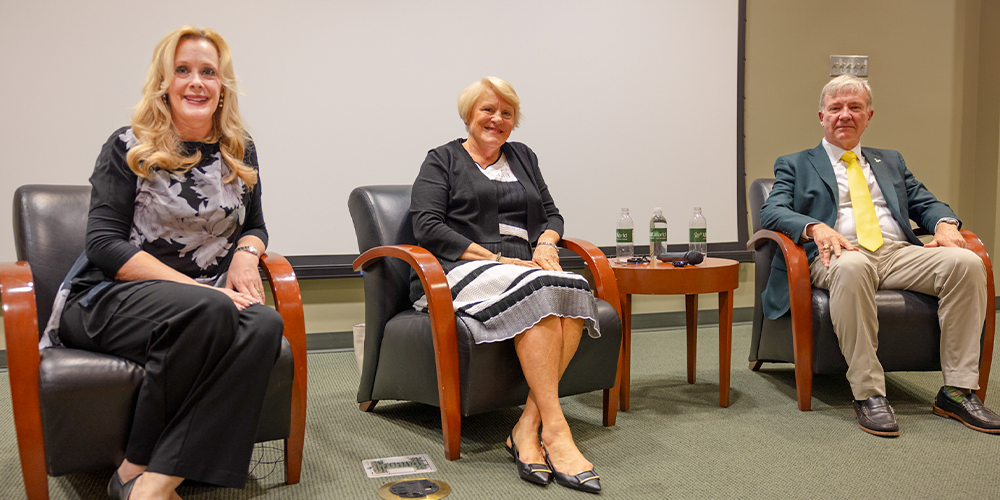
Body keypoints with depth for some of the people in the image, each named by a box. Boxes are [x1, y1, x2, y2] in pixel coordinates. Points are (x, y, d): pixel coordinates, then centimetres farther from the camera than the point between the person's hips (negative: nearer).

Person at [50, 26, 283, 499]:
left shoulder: (239, 152, 13)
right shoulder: (129, 148, 0)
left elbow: (254, 226, 22)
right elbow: (104, 244, -7)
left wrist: (245, 254, -4)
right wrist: (194, 286, -18)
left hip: (210, 298, 4)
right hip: (111, 297, -4)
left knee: (265, 325, -31)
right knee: (209, 313, -37)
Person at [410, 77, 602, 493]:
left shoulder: (522, 157, 27)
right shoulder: (442, 160, 11)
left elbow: (551, 214, 25)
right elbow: (426, 227, -3)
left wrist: (545, 245, 0)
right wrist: (494, 259, -12)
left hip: (524, 268, 5)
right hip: (462, 270, -5)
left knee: (574, 289, -31)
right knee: (537, 290, -36)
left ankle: (527, 427, -33)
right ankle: (555, 429, -36)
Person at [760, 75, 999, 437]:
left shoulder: (891, 161, 30)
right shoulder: (795, 165, 17)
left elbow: (925, 203, 22)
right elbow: (772, 212, 1)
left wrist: (945, 223, -3)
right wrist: (815, 227, -20)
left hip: (899, 253, 4)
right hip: (839, 255, -4)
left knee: (967, 262, -24)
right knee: (851, 268, -40)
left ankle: (957, 391, -19)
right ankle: (868, 394, -33)